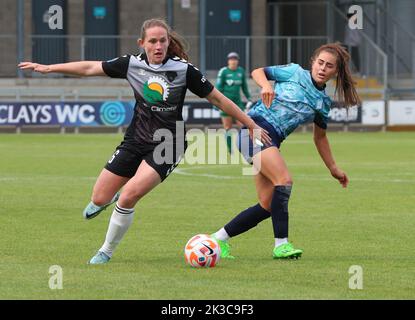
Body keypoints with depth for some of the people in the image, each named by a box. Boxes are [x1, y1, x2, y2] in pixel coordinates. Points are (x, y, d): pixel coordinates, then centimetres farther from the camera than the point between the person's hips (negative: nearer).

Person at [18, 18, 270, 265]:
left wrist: (252, 125, -3)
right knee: (99, 199, 1)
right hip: (136, 140, 4)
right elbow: (89, 68, 3)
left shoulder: (183, 69, -14)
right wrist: (48, 68, 4)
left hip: (168, 145, -4)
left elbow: (217, 99, -6)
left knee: (128, 197, -22)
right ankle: (112, 197, 42)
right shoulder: (132, 64, -6)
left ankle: (107, 252, 2)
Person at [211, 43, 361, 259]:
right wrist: (266, 86, -13)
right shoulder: (295, 73, 2)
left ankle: (219, 238, 14)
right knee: (284, 180, -25)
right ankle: (281, 244, -26)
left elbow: (320, 137, 27)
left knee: (267, 205, 0)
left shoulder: (323, 103, 16)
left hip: (273, 142, 7)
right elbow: (257, 72, 8)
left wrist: (333, 168, 27)